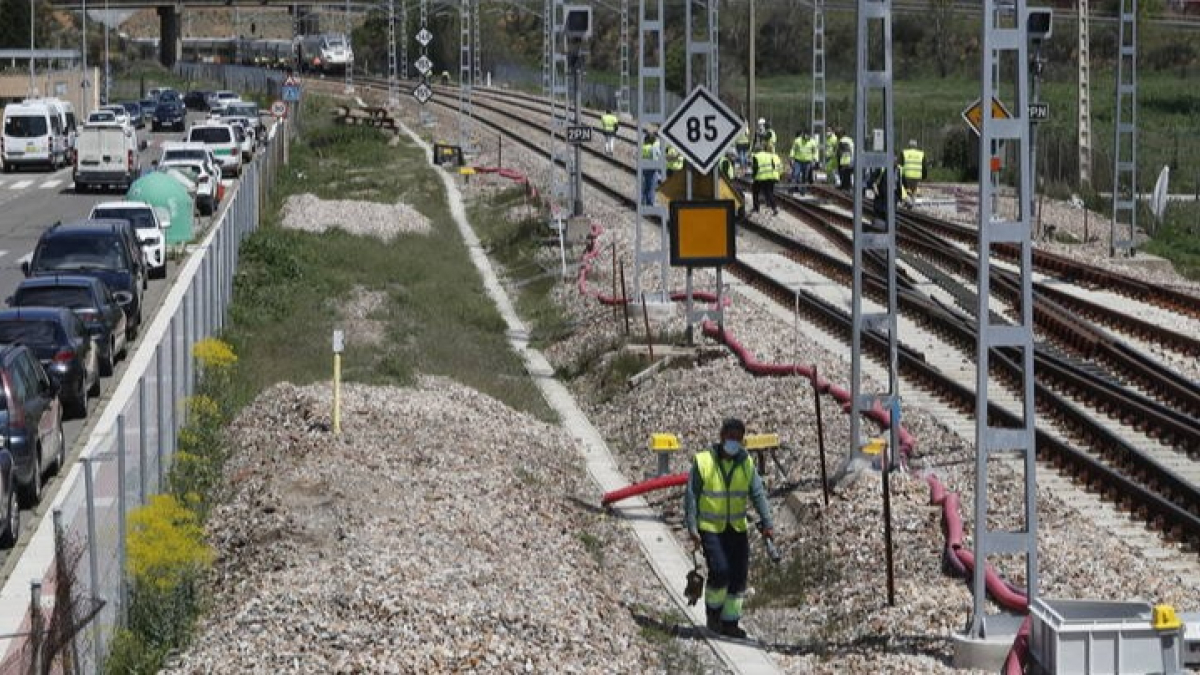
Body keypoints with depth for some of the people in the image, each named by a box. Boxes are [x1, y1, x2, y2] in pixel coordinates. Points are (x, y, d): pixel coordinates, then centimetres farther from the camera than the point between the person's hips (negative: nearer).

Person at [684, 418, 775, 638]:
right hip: (710, 528, -4)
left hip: (737, 529, 4)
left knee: (739, 576, 0)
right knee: (720, 571, -18)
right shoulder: (703, 462, -9)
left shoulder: (746, 463, 2)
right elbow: (691, 496, -6)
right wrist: (692, 528, -13)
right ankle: (713, 610, 9)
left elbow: (757, 494, -4)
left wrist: (767, 523, -17)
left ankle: (729, 622, 13)